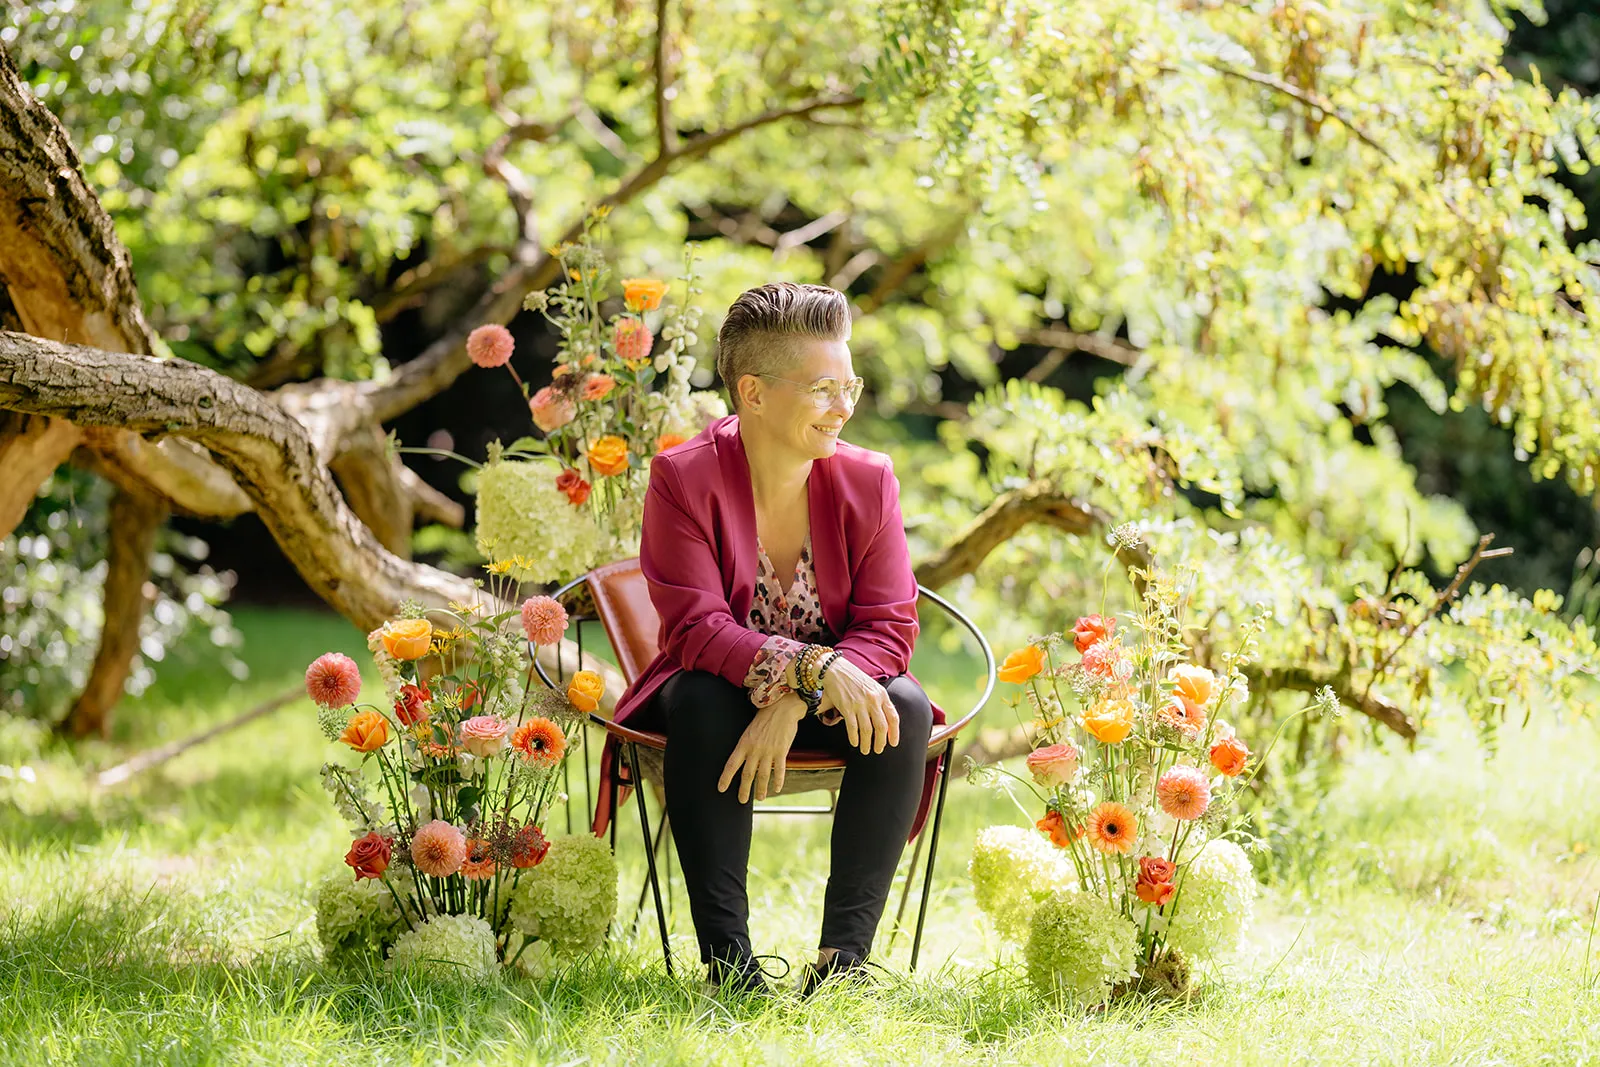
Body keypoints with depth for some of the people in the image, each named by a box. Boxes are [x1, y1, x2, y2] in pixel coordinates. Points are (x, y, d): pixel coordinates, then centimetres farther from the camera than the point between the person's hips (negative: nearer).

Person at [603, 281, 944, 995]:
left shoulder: (867, 480, -7)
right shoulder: (683, 477, -15)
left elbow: (890, 626, -12)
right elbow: (696, 627, -24)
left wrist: (794, 705, -30)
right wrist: (812, 666, -41)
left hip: (827, 696, 2)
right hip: (726, 688, -2)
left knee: (906, 709, -28)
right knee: (697, 699, -35)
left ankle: (843, 957, -29)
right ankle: (727, 960, -34)